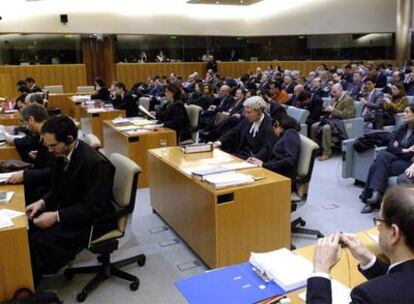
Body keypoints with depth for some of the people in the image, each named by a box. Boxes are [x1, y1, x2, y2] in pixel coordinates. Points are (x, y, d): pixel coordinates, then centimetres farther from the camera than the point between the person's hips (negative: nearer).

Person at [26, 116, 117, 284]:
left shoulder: (96, 163, -26)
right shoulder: (63, 155, -2)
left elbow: (93, 207, -24)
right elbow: (58, 189, 13)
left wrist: (56, 216, -27)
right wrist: (42, 202, -6)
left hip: (92, 221, -8)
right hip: (68, 210, 8)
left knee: (39, 240, -20)